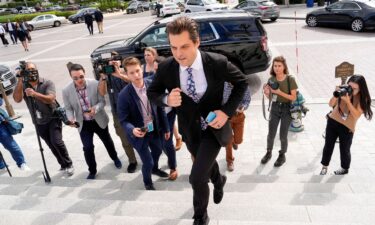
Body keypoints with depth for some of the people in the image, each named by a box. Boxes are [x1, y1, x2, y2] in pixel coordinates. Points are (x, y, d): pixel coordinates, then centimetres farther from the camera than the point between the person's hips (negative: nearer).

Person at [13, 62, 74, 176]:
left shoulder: (47, 83, -11)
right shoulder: (23, 86, -3)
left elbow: (50, 99, -25)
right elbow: (17, 99, -20)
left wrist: (35, 94, -41)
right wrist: (20, 80, -24)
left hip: (53, 118, -4)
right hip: (39, 123, 4)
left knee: (57, 142, -17)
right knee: (52, 146, 11)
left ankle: (69, 164, 1)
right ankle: (63, 165, 27)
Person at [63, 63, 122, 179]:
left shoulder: (95, 84, -21)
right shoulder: (66, 91, -17)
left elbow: (102, 101, -13)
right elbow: (68, 108, -5)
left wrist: (95, 109, -33)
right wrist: (71, 119, -25)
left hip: (99, 120, 0)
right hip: (83, 123, 0)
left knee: (107, 141, 21)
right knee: (87, 148, -2)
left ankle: (115, 158, 50)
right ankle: (92, 171, 22)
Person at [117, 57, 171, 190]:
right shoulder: (124, 95, -23)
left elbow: (160, 108, -2)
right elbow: (123, 120, -18)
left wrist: (166, 128, 4)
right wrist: (132, 130, -38)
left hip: (154, 129, 5)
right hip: (139, 133, -4)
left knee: (157, 151, 29)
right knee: (148, 162, 6)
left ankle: (155, 169, 63)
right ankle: (147, 182, 40)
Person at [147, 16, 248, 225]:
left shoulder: (217, 62, -25)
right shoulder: (166, 67, -20)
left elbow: (242, 82, -8)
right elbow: (152, 92, -4)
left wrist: (227, 111, -20)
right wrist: (167, 99, -27)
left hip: (213, 125, -3)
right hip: (190, 128, 3)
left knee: (197, 177, -12)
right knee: (207, 163, 28)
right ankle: (219, 181, 66)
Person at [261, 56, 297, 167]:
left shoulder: (290, 79, -13)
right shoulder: (271, 79, -3)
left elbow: (293, 97, -13)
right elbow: (270, 97, 6)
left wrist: (279, 92, -23)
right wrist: (267, 93, -17)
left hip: (287, 109, -3)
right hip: (274, 108, 3)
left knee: (283, 136, 6)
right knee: (271, 134, 7)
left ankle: (282, 155, 28)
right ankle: (268, 153, 31)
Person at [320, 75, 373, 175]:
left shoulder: (363, 99, -15)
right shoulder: (344, 91, -10)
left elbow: (356, 115, -24)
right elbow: (331, 104, -9)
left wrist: (348, 101, -33)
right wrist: (336, 95, -28)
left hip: (347, 128, -2)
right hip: (332, 122, 2)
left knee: (344, 150, 8)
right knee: (328, 145, 10)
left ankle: (345, 168, 34)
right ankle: (325, 166, 29)